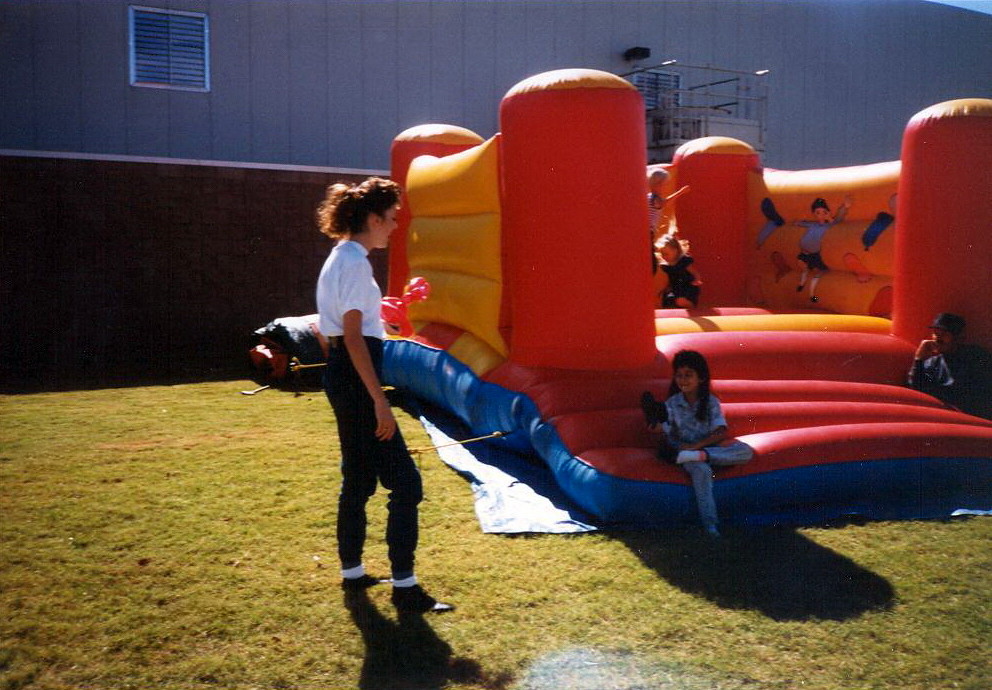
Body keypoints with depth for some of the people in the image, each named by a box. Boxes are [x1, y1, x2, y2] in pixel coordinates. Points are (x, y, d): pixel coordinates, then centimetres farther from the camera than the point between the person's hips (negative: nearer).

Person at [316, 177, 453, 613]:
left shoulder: (343, 258, 15)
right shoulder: (354, 263, -15)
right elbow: (353, 336, -21)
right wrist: (379, 400, -23)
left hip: (342, 376, 11)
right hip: (355, 379, -11)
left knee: (359, 478, 18)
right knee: (404, 482, -7)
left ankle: (352, 573, 29)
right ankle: (404, 586, -2)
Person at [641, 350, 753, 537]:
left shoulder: (711, 402, 0)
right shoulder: (672, 404, 1)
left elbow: (721, 433, -10)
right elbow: (666, 434, -9)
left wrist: (696, 446, -22)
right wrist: (656, 426, -33)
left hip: (710, 449, 2)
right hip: (683, 449, -2)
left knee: (746, 451, -25)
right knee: (701, 470, -37)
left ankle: (699, 456, -34)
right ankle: (710, 524, -39)